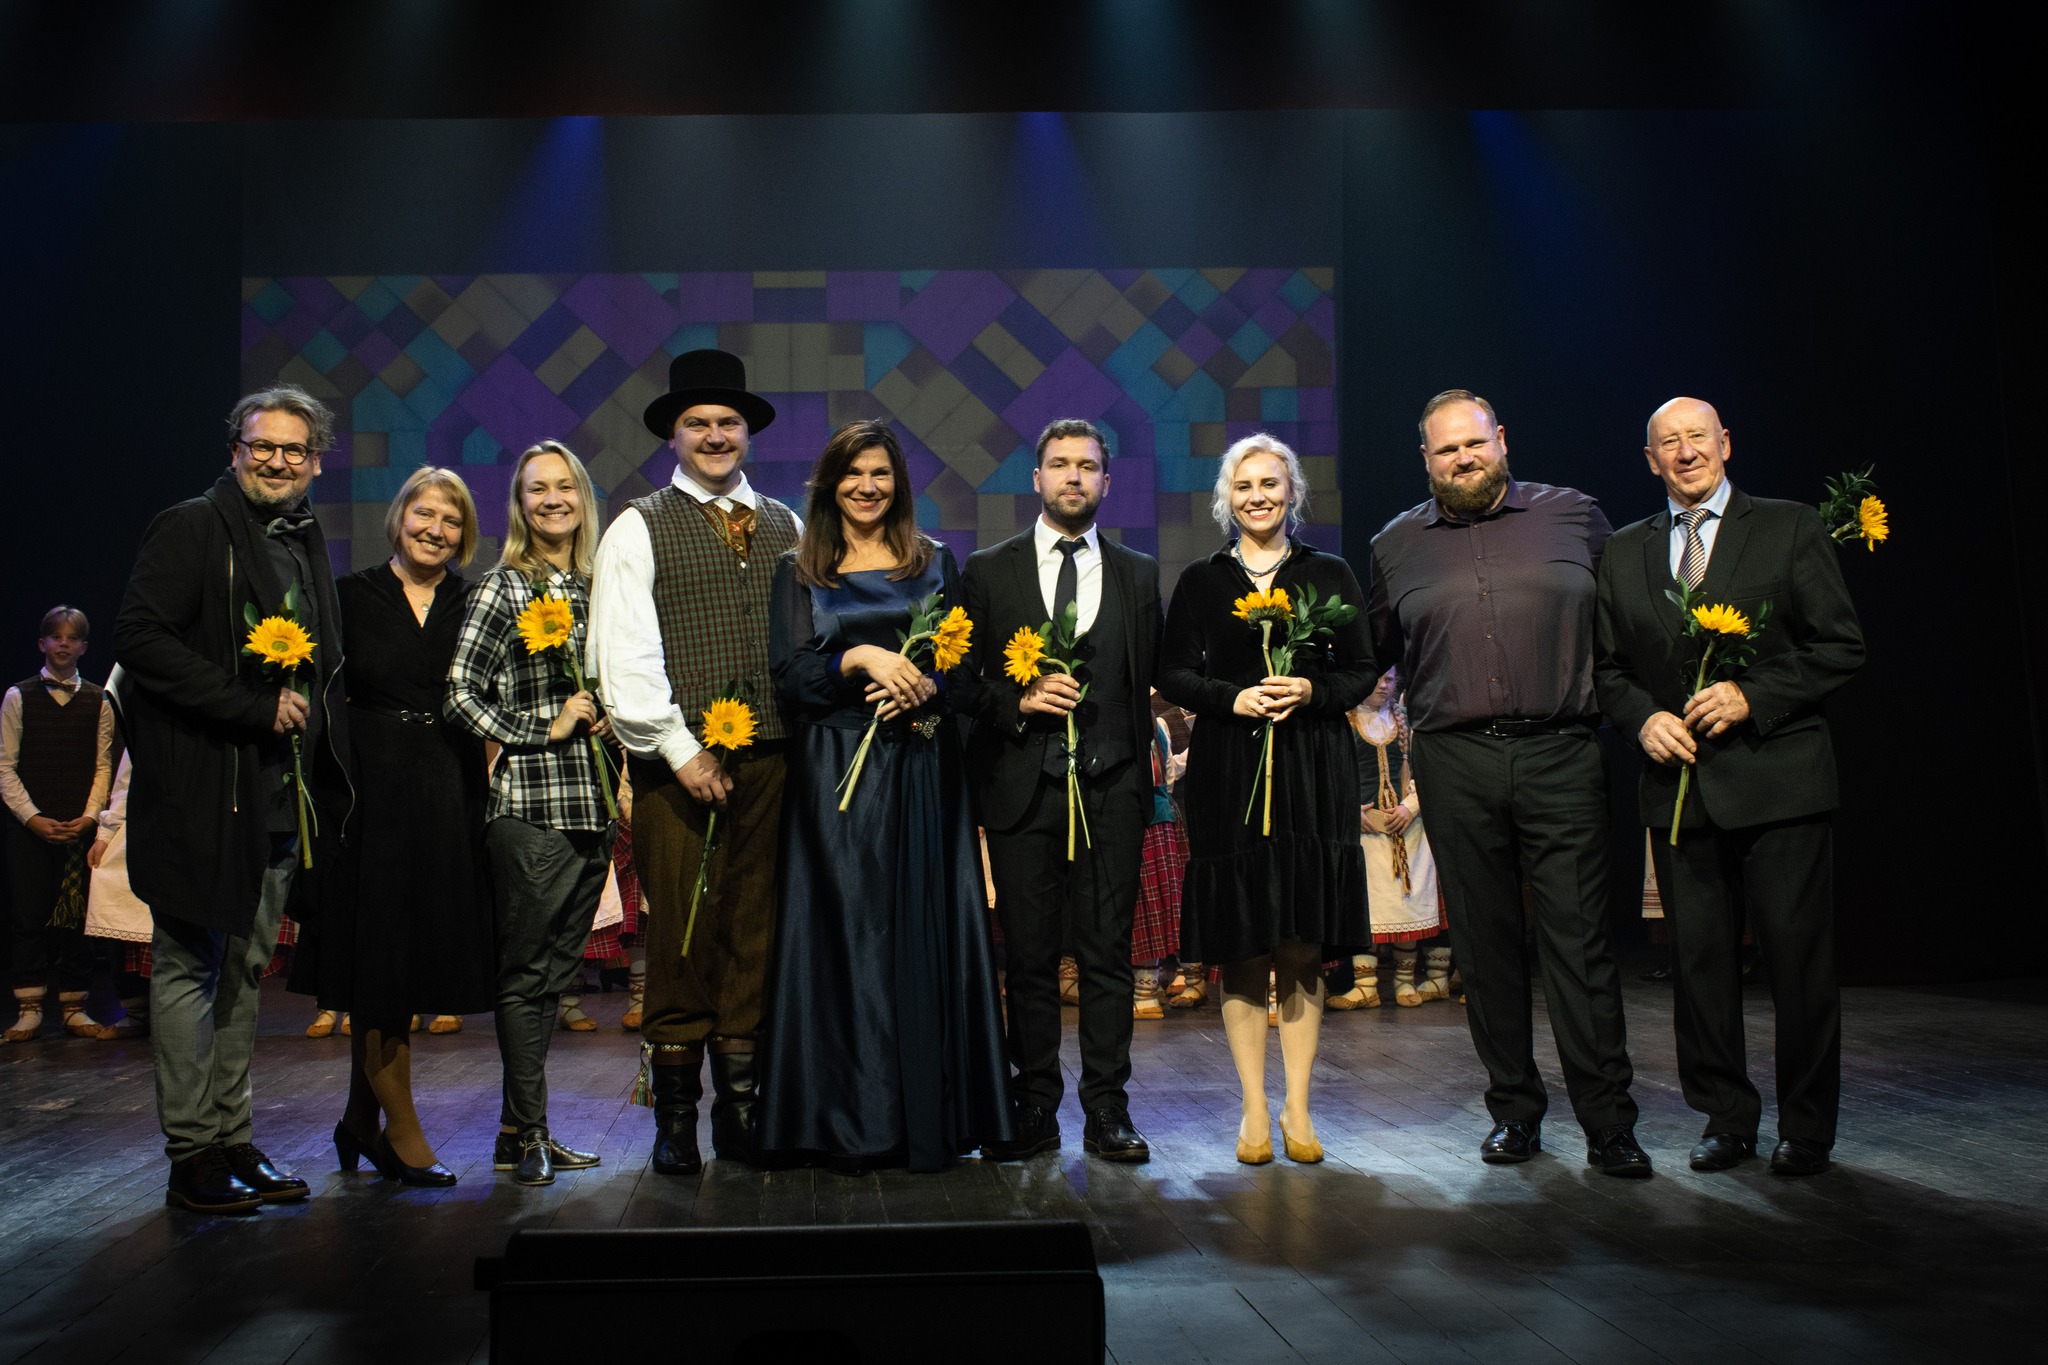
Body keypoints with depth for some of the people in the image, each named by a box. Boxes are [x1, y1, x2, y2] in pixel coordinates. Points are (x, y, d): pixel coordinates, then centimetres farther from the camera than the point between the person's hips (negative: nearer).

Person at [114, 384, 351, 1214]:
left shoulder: (307, 546, 17)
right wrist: (256, 706, -17)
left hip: (284, 796, 7)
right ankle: (192, 1155, 6)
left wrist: (323, 785, 10)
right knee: (190, 968, 0)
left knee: (244, 973, 12)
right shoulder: (190, 530, -5)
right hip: (205, 791, -7)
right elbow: (140, 638, -16)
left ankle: (233, 1141, 19)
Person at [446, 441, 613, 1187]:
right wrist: (543, 730, -12)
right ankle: (525, 1133, 7)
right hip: (528, 803, -6)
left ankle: (522, 1130, 19)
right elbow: (461, 694, -10)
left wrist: (610, 722, 4)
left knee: (555, 969, 10)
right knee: (527, 972, -1)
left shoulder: (596, 589, 14)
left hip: (591, 804, 6)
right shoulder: (502, 588, -3)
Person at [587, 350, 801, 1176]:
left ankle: (740, 1105, 13)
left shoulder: (786, 529, 17)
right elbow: (624, 659, -3)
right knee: (680, 934, -2)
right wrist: (681, 752, -8)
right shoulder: (640, 529, 5)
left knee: (755, 931, 5)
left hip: (769, 759, 3)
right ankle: (675, 1115, 8)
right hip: (677, 761, -3)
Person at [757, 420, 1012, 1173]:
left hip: (921, 769, 1)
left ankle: (928, 1121, 6)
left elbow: (965, 661, 7)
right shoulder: (798, 571, 9)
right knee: (845, 934, -2)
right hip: (835, 772, -1)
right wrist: (861, 658, -16)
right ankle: (850, 1125, 4)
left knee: (923, 934, -1)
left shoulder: (936, 562, 13)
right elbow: (786, 673, -1)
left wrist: (921, 685, -13)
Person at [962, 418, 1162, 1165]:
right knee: (1028, 956, 3)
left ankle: (1107, 1111, 10)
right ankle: (1035, 1110, 12)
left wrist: (1143, 774, -1)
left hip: (1110, 786, 1)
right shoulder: (989, 570, 9)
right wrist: (1019, 702, -11)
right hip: (1022, 785, -1)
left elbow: (1149, 678, 10)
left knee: (1108, 951, 2)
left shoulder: (1139, 573, 13)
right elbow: (963, 678, 6)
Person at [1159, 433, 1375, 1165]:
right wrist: (1234, 698, -11)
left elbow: (1362, 668, 8)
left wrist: (1313, 690, -11)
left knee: (1302, 949, 2)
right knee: (1242, 950, 2)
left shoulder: (1330, 575, 9)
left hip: (1313, 773, 0)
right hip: (1228, 774, 0)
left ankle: (1297, 1107, 11)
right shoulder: (1201, 581, 8)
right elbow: (1173, 674, 5)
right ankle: (1253, 1109, 11)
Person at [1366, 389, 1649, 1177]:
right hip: (1455, 764, 2)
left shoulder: (1573, 516, 9)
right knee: (1485, 943, 6)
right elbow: (1374, 653, 20)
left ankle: (1607, 1122, 3)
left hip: (1561, 756, -1)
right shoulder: (1395, 546, 12)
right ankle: (1514, 1110, 18)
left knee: (1578, 940, -4)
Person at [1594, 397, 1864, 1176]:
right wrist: (1642, 718, -4)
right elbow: (1608, 666, 16)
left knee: (1799, 959, 0)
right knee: (1698, 960, 7)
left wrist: (1751, 696, -13)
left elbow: (1841, 646, -1)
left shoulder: (1790, 530, 3)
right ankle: (1726, 1118, 20)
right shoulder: (1624, 553, 13)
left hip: (1778, 780, -3)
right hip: (1679, 786, 3)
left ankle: (1806, 1128, 15)